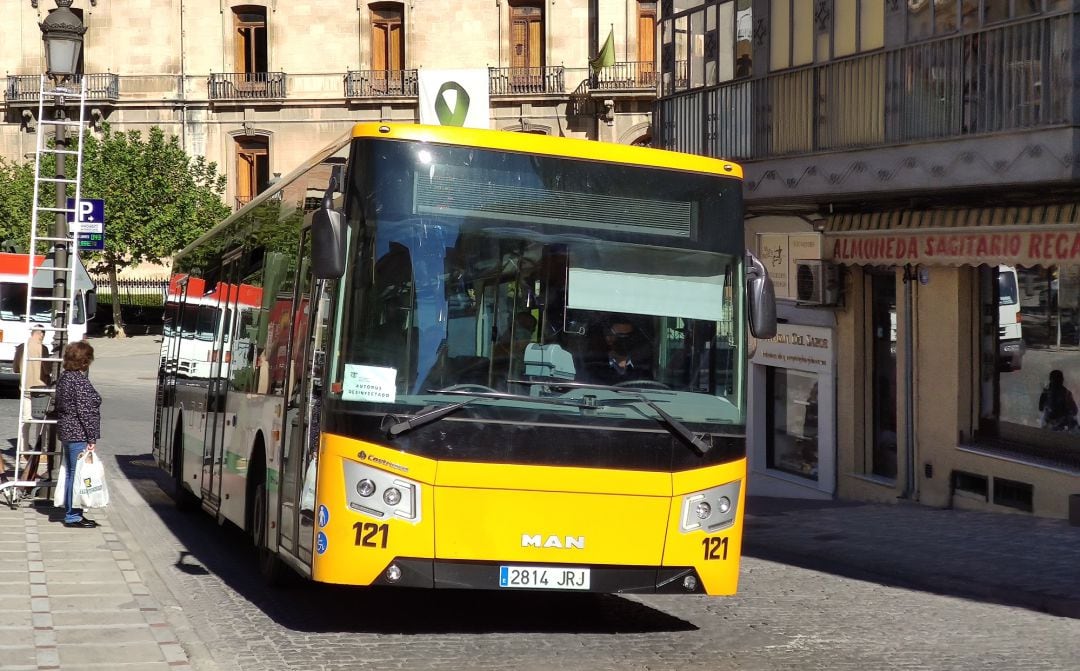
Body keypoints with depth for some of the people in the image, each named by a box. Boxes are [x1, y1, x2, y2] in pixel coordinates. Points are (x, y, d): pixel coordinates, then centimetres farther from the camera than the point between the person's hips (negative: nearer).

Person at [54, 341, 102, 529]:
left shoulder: (64, 377, 11)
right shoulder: (80, 381, -18)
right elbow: (85, 412, -20)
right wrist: (92, 438, -17)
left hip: (67, 433, 10)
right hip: (79, 435, -10)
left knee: (71, 473, 16)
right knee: (78, 474, -5)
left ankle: (71, 513, 23)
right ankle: (73, 516, -2)